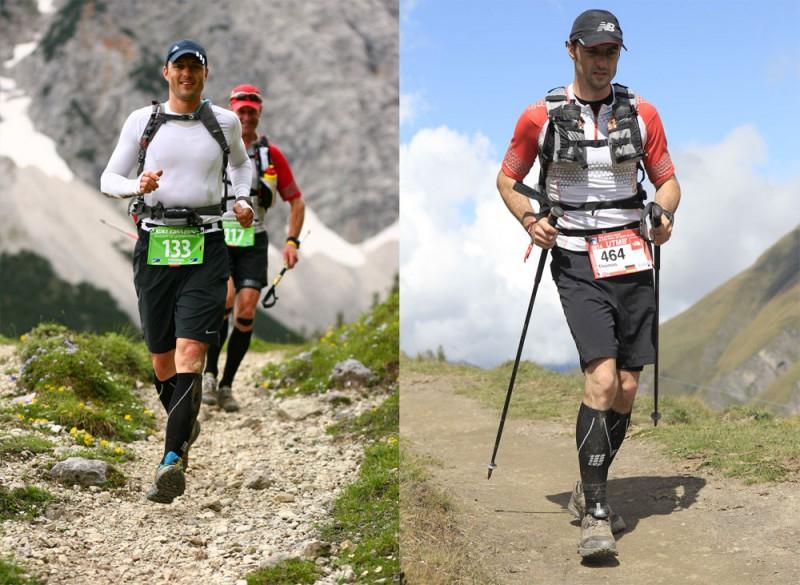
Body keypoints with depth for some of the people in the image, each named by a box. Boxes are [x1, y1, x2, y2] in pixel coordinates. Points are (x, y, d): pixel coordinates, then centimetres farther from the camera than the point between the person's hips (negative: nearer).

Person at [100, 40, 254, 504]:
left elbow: (241, 163, 29)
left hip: (206, 248, -1)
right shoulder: (142, 121, 6)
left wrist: (243, 198, 10)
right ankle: (186, 425, 37)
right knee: (161, 356, 9)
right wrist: (138, 185, -12)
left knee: (190, 353, -16)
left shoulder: (225, 122, 8)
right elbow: (109, 179, 9)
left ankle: (173, 459, -23)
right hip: (155, 244, 2)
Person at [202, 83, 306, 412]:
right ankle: (209, 373, -8)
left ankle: (227, 386, 7)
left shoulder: (271, 154, 4)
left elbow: (296, 201, 9)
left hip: (253, 243, 2)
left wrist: (292, 242, -1)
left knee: (246, 314, -8)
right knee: (224, 298, -25)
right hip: (217, 239, -2)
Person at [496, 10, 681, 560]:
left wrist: (665, 213, -7)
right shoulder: (541, 116, -1)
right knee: (602, 379, -19)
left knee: (627, 389, 5)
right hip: (577, 264, -3)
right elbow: (507, 179, 10)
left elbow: (667, 180, 14)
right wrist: (529, 219, -8)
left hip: (633, 260, 4)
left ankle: (589, 491, 27)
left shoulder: (642, 112, 6)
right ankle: (595, 514, -12)